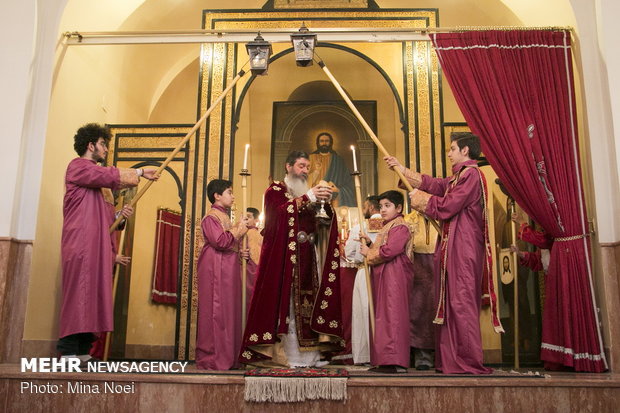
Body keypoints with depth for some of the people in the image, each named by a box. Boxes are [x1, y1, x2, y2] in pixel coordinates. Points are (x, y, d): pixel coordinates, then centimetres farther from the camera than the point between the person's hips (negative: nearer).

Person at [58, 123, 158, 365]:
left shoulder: (99, 177, 28)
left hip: (100, 248, 9)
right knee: (78, 297, -13)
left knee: (96, 297, 2)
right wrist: (139, 172, -2)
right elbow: (112, 176, -16)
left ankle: (83, 352, 2)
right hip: (81, 244, -9)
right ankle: (68, 352, -12)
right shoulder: (77, 166, 1)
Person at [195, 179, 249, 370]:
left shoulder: (225, 216, 21)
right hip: (216, 270, -10)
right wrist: (238, 228, -10)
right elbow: (220, 241, -22)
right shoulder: (211, 217, -8)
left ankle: (226, 356, 14)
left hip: (228, 270, 10)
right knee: (215, 311, -8)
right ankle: (212, 358, -3)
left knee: (229, 310, 9)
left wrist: (241, 252, 13)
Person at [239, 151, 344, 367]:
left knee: (308, 303, 1)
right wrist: (308, 197, -21)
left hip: (307, 259, 6)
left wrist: (325, 202, -8)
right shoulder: (276, 189, 5)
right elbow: (282, 211, -17)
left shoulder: (308, 193, 22)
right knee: (288, 303, -8)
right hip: (285, 257, -6)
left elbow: (324, 222, 10)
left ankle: (309, 353, 4)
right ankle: (291, 355, -5)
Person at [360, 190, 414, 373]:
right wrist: (369, 243, 8)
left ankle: (396, 362, -10)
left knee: (393, 315, -11)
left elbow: (388, 251, -22)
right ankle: (384, 360, 14)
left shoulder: (400, 227, -10)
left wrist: (368, 253, -7)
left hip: (395, 277, -10)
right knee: (382, 316, 9)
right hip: (382, 277, 11)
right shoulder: (386, 228, 24)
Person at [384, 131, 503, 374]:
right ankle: (452, 359, 18)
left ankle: (468, 362, -3)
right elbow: (434, 184, 25)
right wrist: (401, 169, 29)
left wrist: (421, 198, -1)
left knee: (461, 302, -8)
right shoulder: (460, 176, 19)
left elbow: (448, 206, -17)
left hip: (463, 247, -10)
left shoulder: (471, 174, -12)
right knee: (453, 302, 11)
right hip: (454, 247, 10)